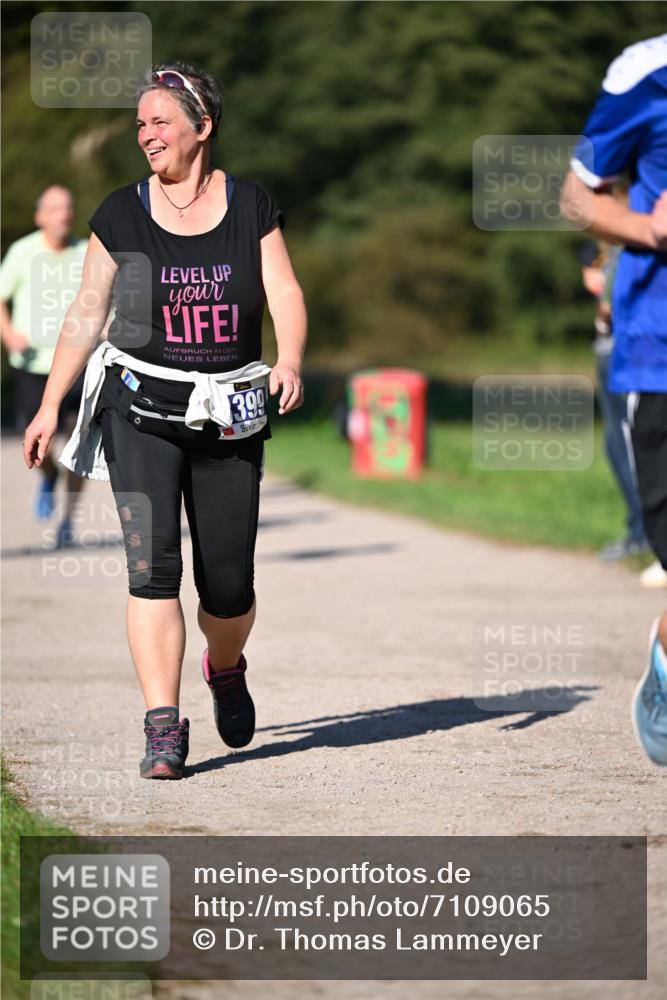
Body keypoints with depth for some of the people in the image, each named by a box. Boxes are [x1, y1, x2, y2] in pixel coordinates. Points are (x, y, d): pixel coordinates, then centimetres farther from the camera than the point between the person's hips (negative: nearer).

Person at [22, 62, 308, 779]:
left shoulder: (250, 205, 4)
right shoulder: (122, 214, 3)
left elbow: (285, 294, -3)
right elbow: (87, 311, 5)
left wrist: (289, 360, -22)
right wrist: (50, 404, 1)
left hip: (229, 417, 1)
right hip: (141, 409, -1)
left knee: (228, 584, 2)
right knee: (152, 563, -16)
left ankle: (225, 667, 36)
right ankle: (163, 728, -16)